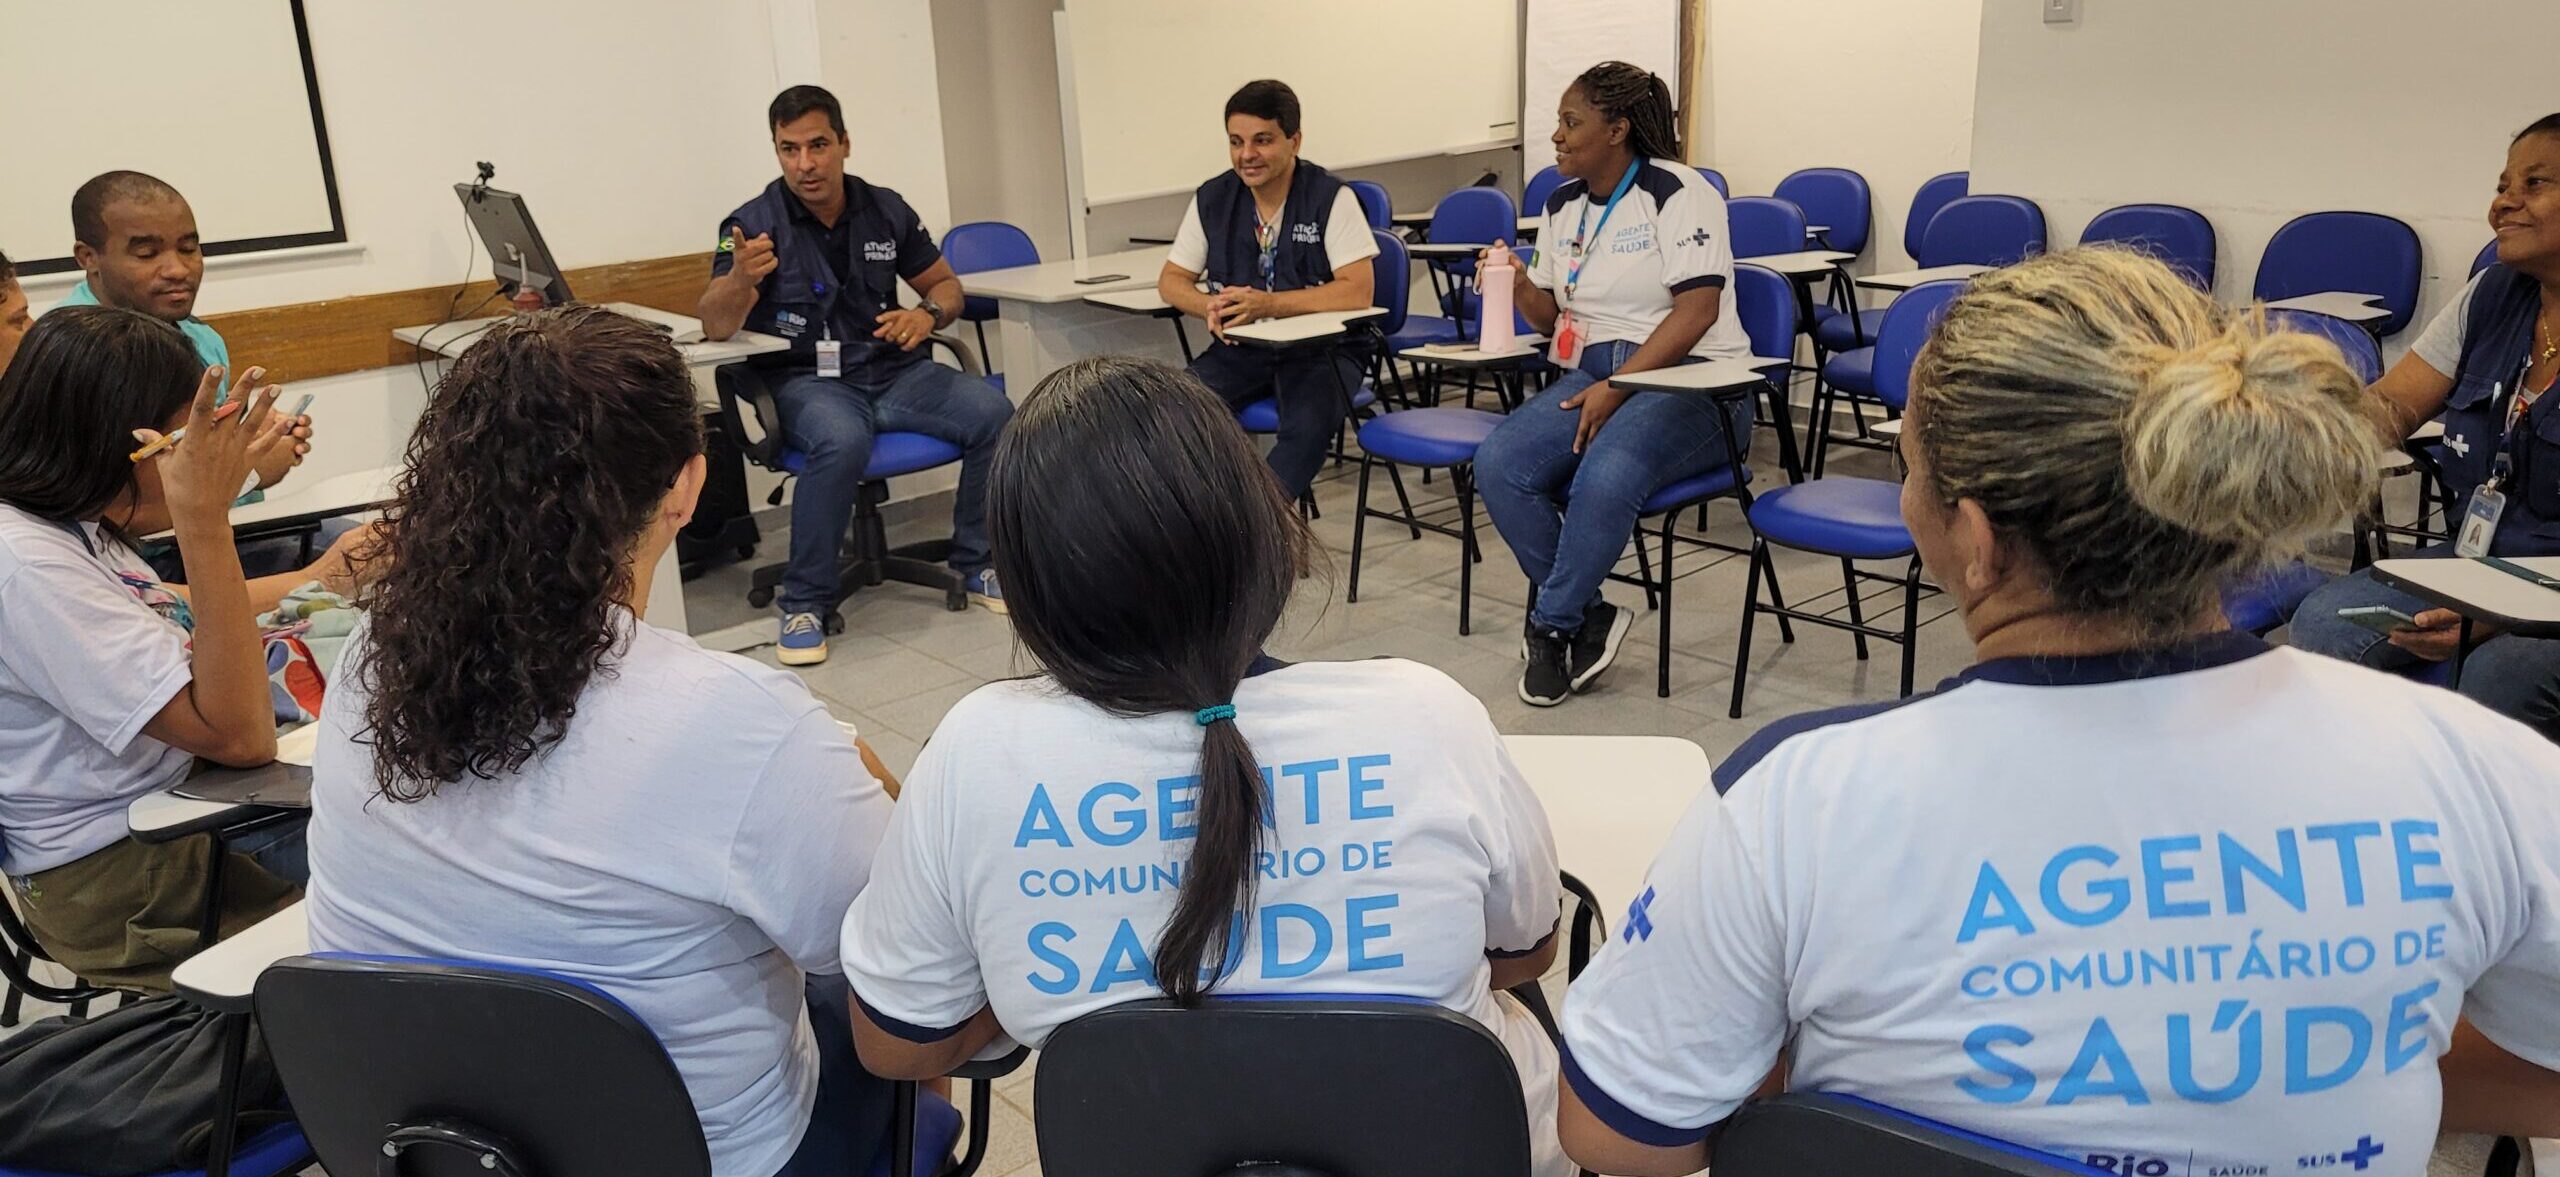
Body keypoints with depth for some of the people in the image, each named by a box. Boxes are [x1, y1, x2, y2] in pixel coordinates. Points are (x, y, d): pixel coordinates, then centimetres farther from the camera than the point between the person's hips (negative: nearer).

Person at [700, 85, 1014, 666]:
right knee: (843, 442, -37)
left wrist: (928, 314, -7)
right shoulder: (753, 223, -6)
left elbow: (946, 284, 17)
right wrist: (740, 277, -39)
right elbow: (716, 327, -17)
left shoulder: (886, 210, 6)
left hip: (894, 372, 4)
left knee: (994, 412, -21)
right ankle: (804, 604, -20)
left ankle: (976, 564, 0)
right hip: (808, 381, -4)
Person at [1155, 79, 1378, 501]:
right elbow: (1171, 280, 12)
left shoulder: (1331, 198, -7)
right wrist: (1210, 307, -12)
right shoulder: (1212, 198, 6)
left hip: (1319, 347, -4)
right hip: (1239, 348, 4)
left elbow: (1358, 291, -15)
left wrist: (1268, 304, -25)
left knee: (1309, 425, -34)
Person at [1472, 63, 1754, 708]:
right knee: (1497, 465, -20)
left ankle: (1550, 627, -13)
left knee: (1606, 476, -36)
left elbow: (1697, 310, -15)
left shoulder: (1677, 192, -7)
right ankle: (1589, 615, -9)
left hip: (1687, 380, -7)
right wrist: (1520, 287, -4)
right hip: (1590, 374, 7)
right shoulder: (1563, 205, 15)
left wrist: (1618, 387, -21)